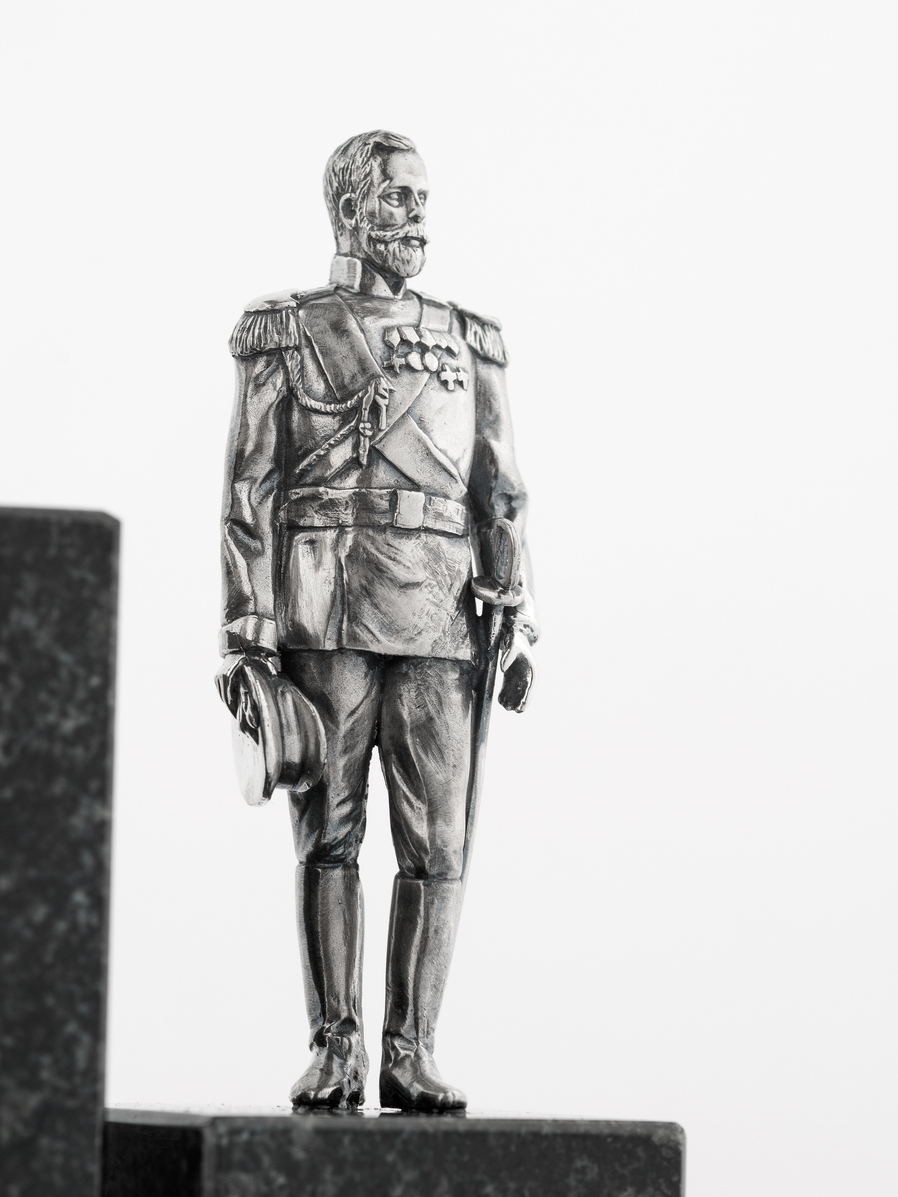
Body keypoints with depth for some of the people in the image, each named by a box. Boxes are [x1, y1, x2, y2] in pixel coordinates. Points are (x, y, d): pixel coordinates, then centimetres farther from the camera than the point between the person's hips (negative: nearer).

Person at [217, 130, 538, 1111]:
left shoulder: (470, 343, 16)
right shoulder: (281, 335, 8)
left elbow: (501, 495, 14)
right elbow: (249, 494, 4)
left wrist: (519, 628, 5)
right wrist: (244, 632, -4)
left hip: (439, 624, 2)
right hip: (321, 619, -2)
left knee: (436, 845, -2)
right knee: (328, 837, -1)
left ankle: (411, 1055, 4)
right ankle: (333, 1052, 4)